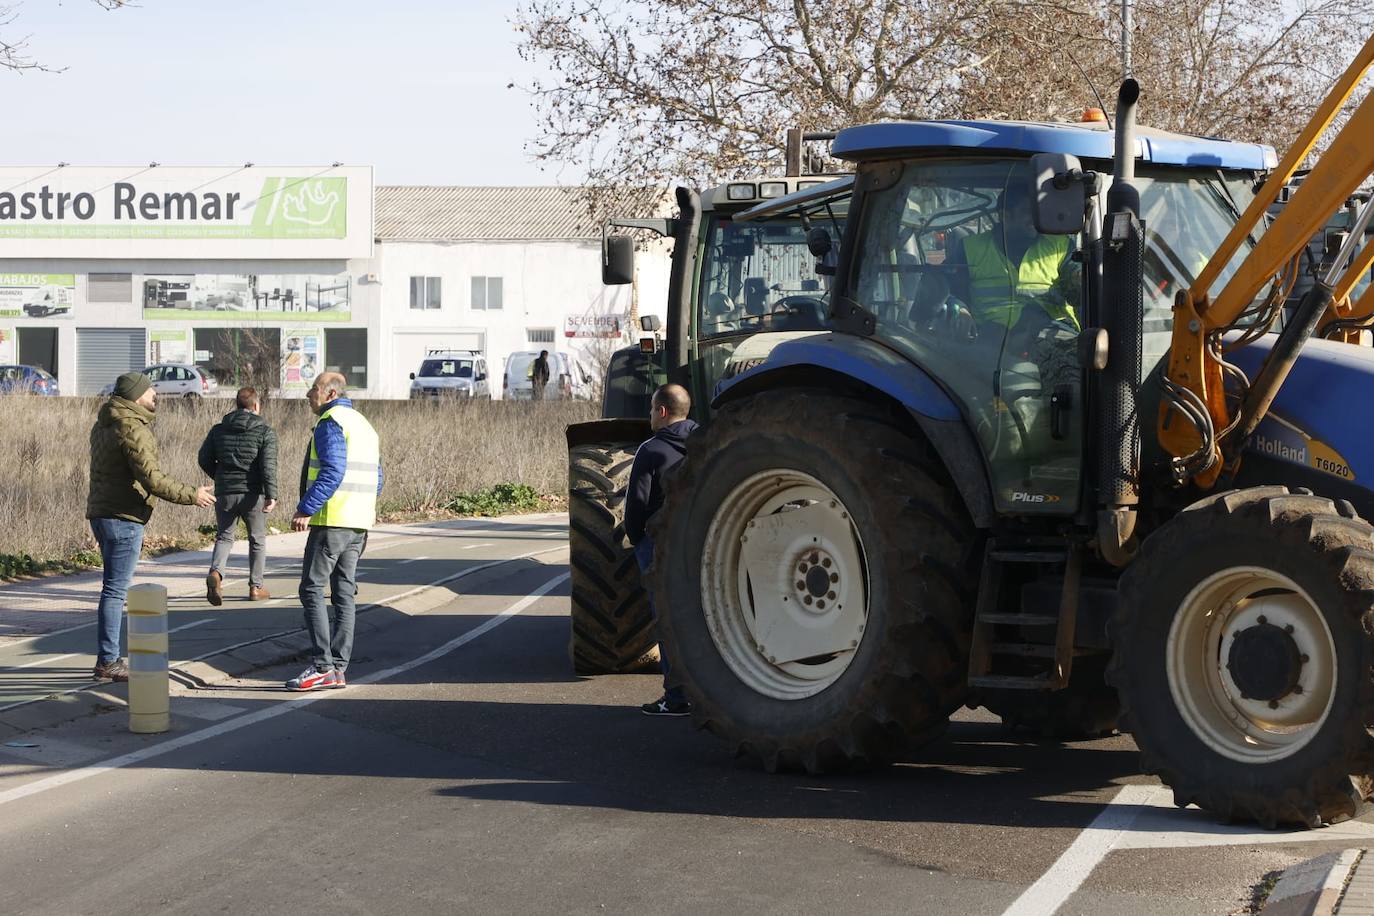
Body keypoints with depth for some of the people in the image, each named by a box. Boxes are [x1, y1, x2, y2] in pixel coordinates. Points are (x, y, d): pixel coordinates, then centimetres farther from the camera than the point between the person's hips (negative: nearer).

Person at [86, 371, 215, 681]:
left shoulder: (104, 424, 14)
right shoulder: (133, 429, -17)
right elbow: (151, 479, -22)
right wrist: (192, 495, -15)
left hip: (101, 513, 10)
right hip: (123, 517, -10)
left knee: (113, 587, 16)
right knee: (116, 589, -6)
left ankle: (108, 658, 21)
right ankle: (108, 661, -5)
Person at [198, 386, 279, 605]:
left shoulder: (219, 430, 7)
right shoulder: (265, 432, -4)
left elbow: (204, 459, 7)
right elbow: (268, 465, -15)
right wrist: (271, 495, -20)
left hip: (225, 494, 2)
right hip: (252, 494, -2)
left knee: (224, 536, 12)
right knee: (257, 540, 13)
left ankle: (215, 573, -16)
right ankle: (256, 587, 17)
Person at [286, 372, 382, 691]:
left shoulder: (331, 423, -10)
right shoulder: (364, 425, 20)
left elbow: (332, 471, -22)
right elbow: (376, 479, 19)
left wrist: (306, 509, -23)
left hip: (332, 521, -9)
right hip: (360, 523, 9)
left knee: (312, 590, -6)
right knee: (344, 594, 9)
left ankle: (322, 666, -12)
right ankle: (338, 668, 9)